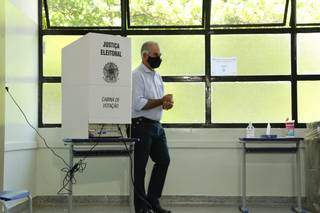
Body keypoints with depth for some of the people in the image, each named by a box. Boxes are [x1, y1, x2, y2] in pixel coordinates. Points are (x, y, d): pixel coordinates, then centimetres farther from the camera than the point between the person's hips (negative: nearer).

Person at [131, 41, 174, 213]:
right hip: (141, 126, -9)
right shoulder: (137, 75, -10)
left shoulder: (157, 76, 17)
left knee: (163, 161, 11)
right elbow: (138, 104, -20)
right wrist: (161, 101, -16)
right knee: (140, 167, 1)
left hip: (156, 125, 9)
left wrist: (167, 103, 1)